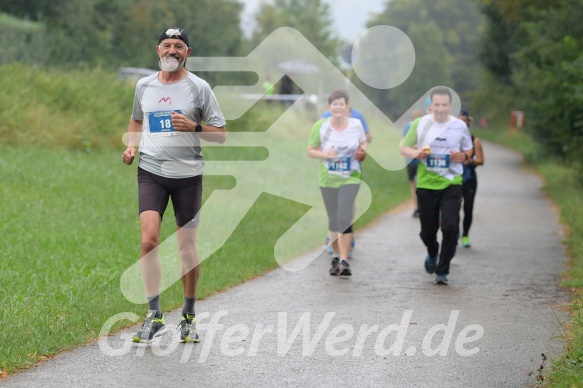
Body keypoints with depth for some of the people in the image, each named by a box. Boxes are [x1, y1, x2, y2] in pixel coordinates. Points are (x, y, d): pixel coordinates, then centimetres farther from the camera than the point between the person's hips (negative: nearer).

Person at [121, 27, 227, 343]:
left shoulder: (198, 87, -1)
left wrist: (194, 127, -17)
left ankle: (189, 316, 19)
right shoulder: (144, 86, 8)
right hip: (151, 172, 1)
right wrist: (131, 145, 7)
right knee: (148, 240, -16)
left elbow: (221, 134, 1)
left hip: (187, 174, -1)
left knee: (187, 247, 4)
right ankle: (154, 315, -9)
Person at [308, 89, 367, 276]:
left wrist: (362, 152, -10)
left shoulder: (356, 124, -4)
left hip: (350, 178, -1)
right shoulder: (320, 126, -7)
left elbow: (363, 144, 12)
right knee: (333, 221, 11)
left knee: (344, 219, -14)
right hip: (328, 179, 1)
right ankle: (335, 257, 30)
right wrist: (325, 154, -19)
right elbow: (310, 151, -1)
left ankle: (344, 261, -11)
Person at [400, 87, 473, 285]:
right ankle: (432, 253, 44)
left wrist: (464, 156, -9)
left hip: (451, 184, -1)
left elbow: (469, 150, 14)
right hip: (426, 184, 1)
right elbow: (404, 148, 7)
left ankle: (442, 271, -2)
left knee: (450, 226, -16)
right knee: (427, 230, 8)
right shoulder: (420, 124, 0)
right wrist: (416, 153, -14)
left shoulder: (460, 126, 1)